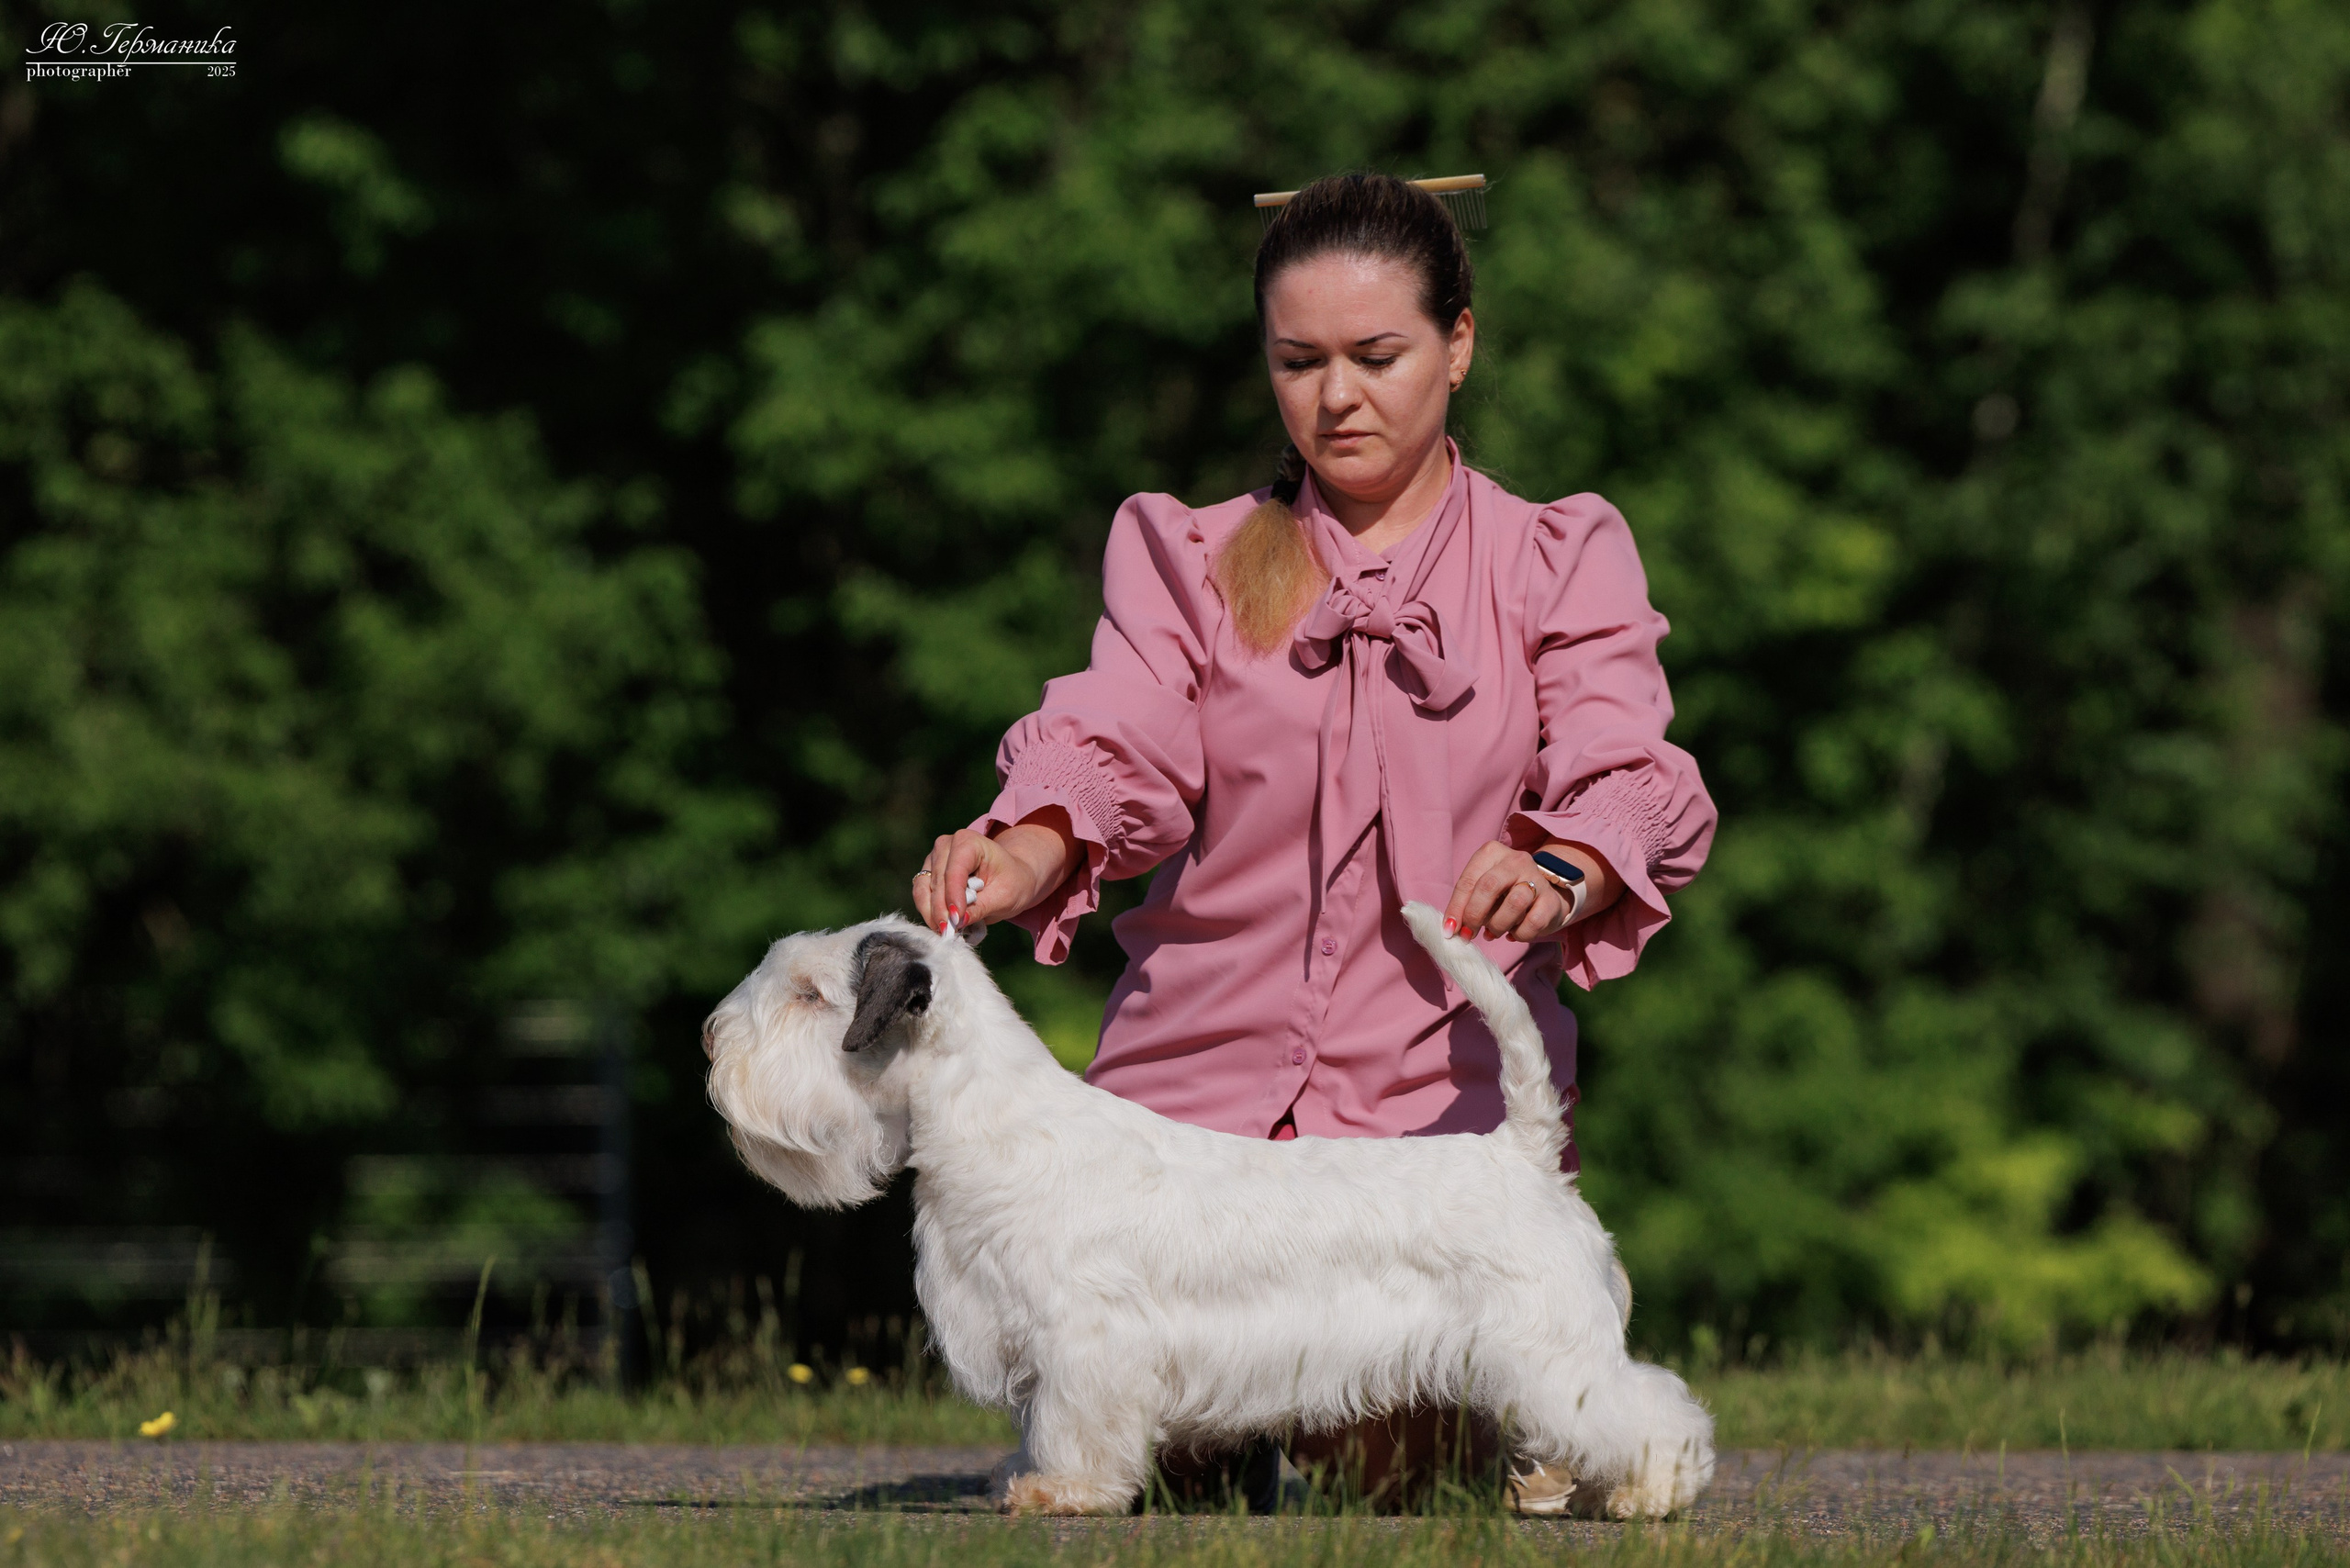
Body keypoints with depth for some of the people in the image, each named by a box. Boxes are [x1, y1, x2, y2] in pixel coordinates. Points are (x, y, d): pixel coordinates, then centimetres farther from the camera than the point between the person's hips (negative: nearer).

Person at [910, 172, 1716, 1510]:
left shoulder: (1558, 563, 8)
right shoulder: (1189, 559, 11)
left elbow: (1632, 781, -8)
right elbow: (1116, 747, -7)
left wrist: (1558, 875, -33)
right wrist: (1028, 852, -31)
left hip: (1443, 1102, -1)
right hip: (1203, 1084, 2)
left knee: (1387, 1471, -15)